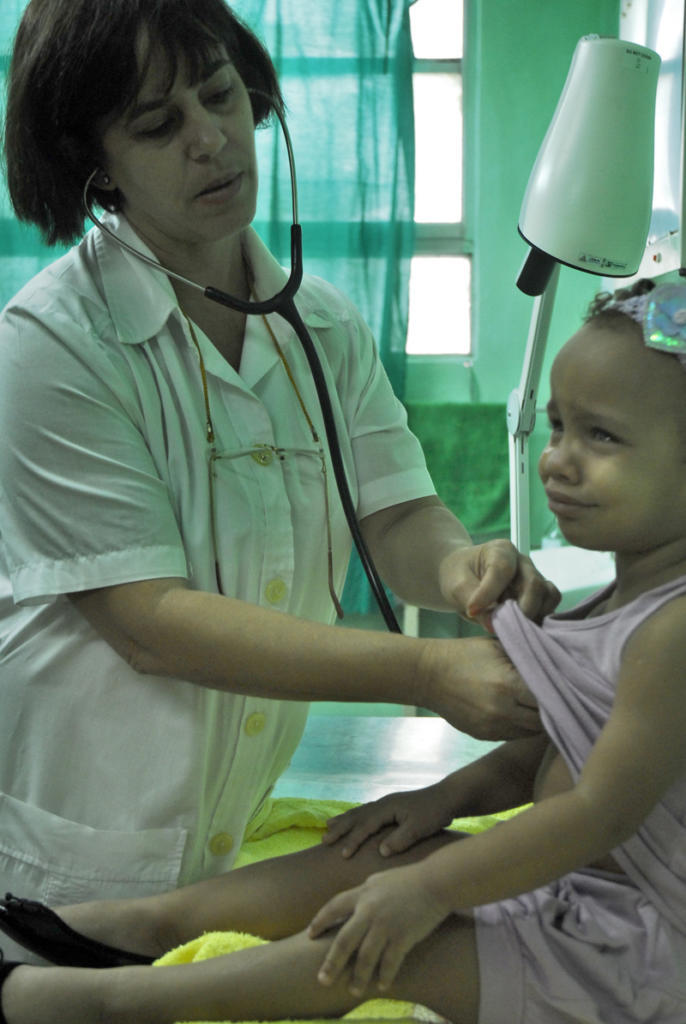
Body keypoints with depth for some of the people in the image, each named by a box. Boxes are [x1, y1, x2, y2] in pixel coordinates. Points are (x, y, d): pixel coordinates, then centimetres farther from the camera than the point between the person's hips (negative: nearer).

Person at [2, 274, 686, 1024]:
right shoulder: (626, 599, 9)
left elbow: (602, 813, -27)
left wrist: (430, 888, -27)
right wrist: (447, 797, 6)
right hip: (566, 882, 10)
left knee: (382, 947, -19)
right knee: (370, 856, 4)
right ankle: (149, 921, 7)